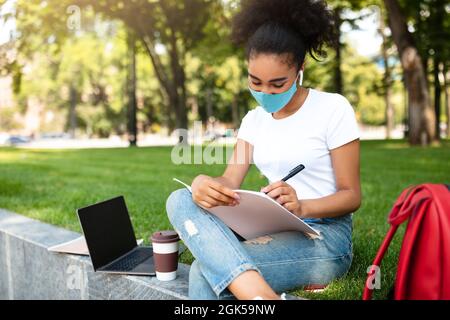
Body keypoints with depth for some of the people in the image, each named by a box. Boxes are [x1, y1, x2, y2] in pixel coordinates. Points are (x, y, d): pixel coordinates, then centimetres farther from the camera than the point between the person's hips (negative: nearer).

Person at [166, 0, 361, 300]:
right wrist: (204, 183, -25)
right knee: (180, 201, -23)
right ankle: (261, 295, -38)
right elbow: (230, 180, 1)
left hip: (324, 238, -6)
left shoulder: (333, 109, -6)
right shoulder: (254, 119, 12)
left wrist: (302, 207, -28)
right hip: (271, 231, 7)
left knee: (209, 270, -30)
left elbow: (352, 196, -6)